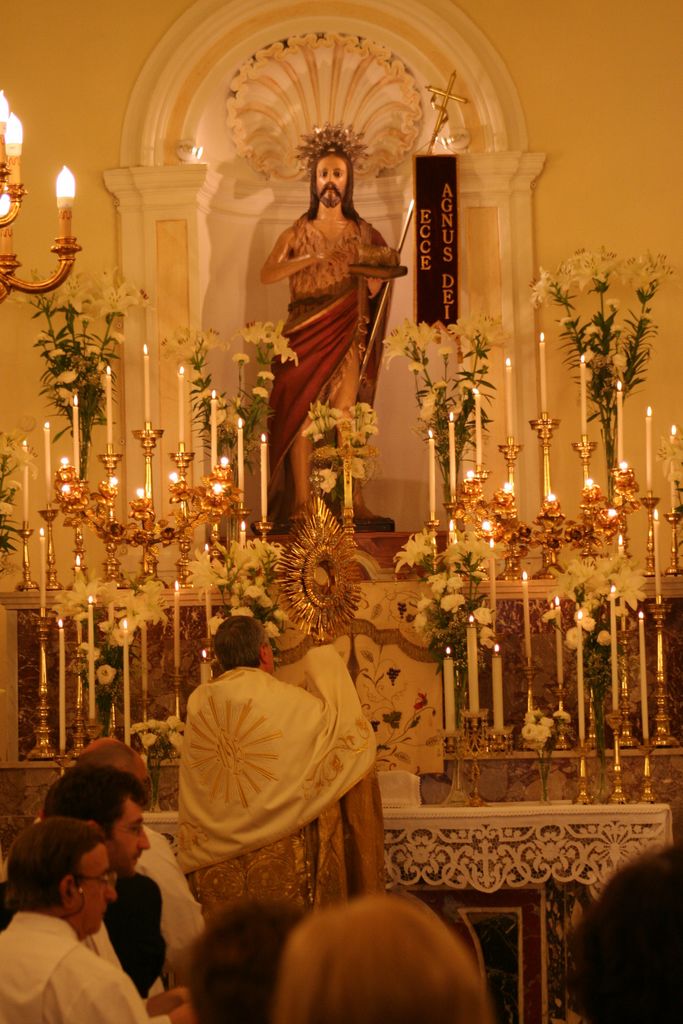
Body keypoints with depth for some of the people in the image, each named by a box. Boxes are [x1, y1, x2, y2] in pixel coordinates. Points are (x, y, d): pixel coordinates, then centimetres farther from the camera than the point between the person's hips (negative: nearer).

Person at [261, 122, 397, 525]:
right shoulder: (298, 234, 7)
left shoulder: (362, 234, 10)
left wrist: (377, 275, -16)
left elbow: (373, 291, 6)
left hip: (346, 337, 0)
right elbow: (267, 274, -10)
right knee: (300, 415, -7)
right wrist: (313, 258, -21)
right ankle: (301, 502, -6)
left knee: (344, 416, -7)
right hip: (304, 337, 0)